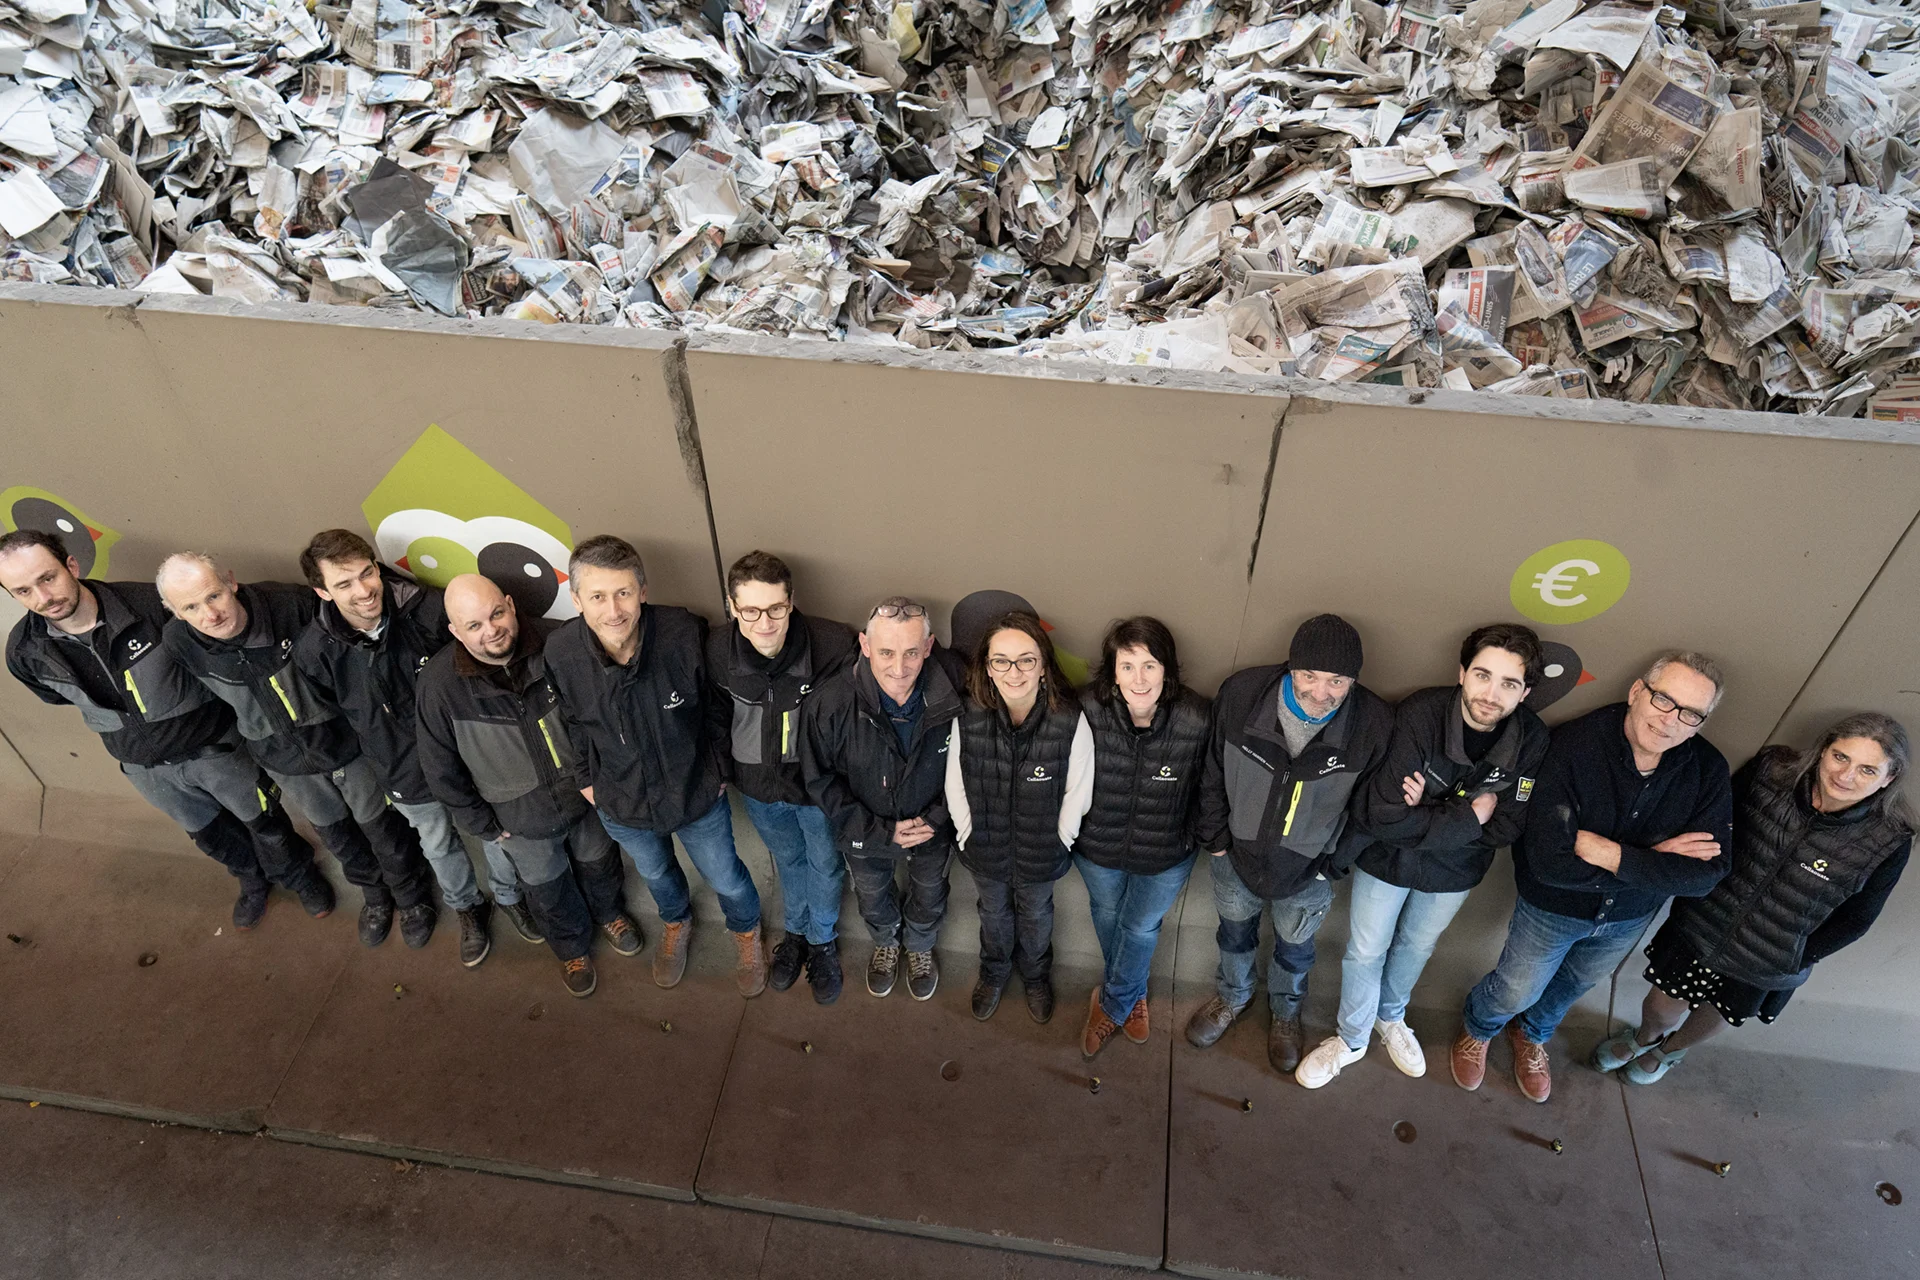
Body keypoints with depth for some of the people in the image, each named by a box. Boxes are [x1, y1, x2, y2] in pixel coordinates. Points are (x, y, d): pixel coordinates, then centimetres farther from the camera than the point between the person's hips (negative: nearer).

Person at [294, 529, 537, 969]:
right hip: (405, 770, 1)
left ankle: (510, 895, 50)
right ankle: (466, 907, 52)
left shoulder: (430, 609, -26)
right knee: (438, 845, 23)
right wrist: (382, 761, 6)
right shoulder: (314, 652, -20)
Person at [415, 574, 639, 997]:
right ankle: (572, 946, 55)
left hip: (588, 793, 1)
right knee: (548, 890, 24)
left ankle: (608, 911, 62)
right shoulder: (439, 685, -25)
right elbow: (442, 770, -10)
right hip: (522, 819, -1)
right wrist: (481, 823, -4)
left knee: (599, 863, 28)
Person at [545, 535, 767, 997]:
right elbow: (568, 721, -3)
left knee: (725, 876, 22)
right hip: (622, 803, 2)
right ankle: (676, 923, 65)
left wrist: (722, 768, -3)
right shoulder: (560, 653, -25)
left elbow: (719, 704, -12)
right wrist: (584, 779, 5)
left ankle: (746, 933, 55)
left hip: (697, 792, -2)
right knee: (655, 872, 32)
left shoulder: (684, 634, -32)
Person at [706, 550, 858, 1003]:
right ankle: (796, 931, 55)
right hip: (759, 784, 2)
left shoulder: (836, 645, -31)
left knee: (826, 866, 21)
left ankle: (823, 941, 50)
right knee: (788, 859, 28)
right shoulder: (717, 651, -20)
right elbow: (716, 716, 0)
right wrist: (720, 769, 7)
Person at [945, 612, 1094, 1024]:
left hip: (1041, 853, -1)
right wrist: (970, 836, -5)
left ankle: (1036, 976, 61)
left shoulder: (1069, 720, -29)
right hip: (986, 850, 1)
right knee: (994, 912, 30)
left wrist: (1058, 843, -8)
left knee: (1036, 915, 29)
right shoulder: (968, 717, -25)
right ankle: (994, 971, 62)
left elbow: (1077, 791, -15)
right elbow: (955, 785, -10)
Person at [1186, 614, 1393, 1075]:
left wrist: (1333, 865, -6)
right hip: (1238, 852, 1)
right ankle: (1233, 996, 59)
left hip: (1307, 870, -1)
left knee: (1294, 945, 26)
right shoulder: (1241, 693, -27)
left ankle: (1286, 1011, 58)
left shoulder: (1375, 725, -28)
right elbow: (1213, 773, -10)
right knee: (1235, 929, 28)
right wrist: (1215, 839, -5)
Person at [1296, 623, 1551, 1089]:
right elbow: (1380, 816, -34)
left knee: (1416, 949, 28)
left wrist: (1430, 815, -32)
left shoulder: (1531, 741, -23)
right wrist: (1468, 815, -30)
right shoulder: (1417, 717, -34)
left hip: (1454, 872, 3)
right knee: (1365, 953, 17)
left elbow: (1505, 828, -20)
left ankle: (1390, 1018, 58)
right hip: (1386, 859, -3)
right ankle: (1352, 1039, 44)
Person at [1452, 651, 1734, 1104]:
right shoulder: (1575, 744, -33)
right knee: (1516, 992, 18)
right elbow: (1547, 858, -38)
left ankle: (1533, 1034, 62)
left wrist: (1612, 854, -36)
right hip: (1552, 908, -4)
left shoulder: (1708, 770, -21)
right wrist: (1652, 861, -33)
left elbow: (1706, 873, -26)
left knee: (1574, 985, 30)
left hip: (1629, 916, 4)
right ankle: (1478, 1029, 53)